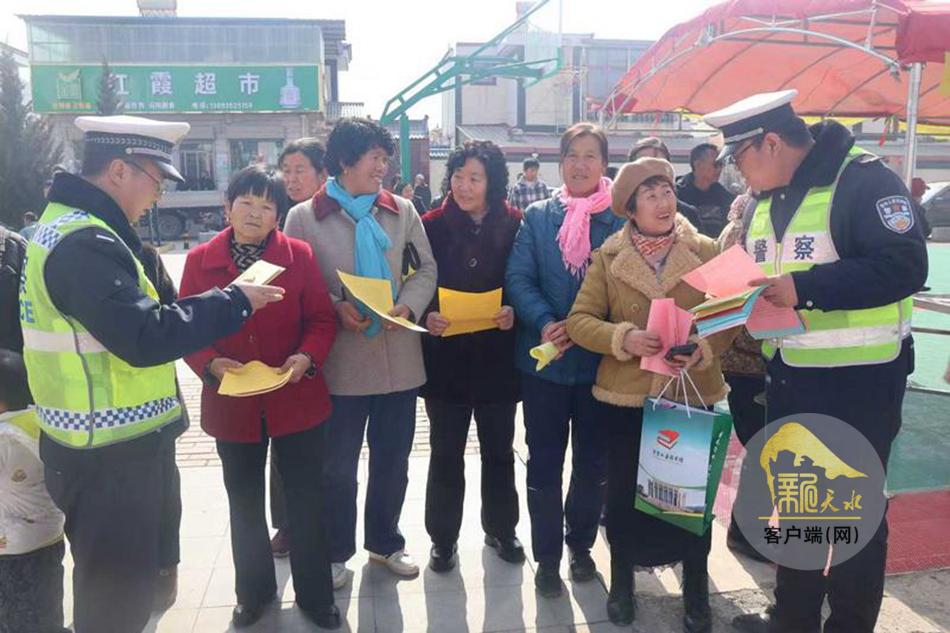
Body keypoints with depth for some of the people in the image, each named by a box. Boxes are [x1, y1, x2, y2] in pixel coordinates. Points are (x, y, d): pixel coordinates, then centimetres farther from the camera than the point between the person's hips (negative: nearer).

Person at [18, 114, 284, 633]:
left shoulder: (71, 226, 12)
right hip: (110, 454, -10)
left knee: (121, 583, 24)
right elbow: (146, 338, -28)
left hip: (108, 444, 10)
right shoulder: (85, 242, -22)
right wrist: (236, 301, -19)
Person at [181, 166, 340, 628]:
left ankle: (315, 595, 29)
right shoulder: (200, 260, -1)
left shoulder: (300, 255, -4)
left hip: (297, 400, -1)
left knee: (305, 501, 10)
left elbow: (322, 318, -4)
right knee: (245, 504, 18)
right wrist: (212, 364, -19)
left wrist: (307, 357, -22)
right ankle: (254, 592, 40)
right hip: (232, 404, 2)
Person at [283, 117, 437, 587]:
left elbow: (425, 269, 5)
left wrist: (410, 305, -13)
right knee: (337, 465, 11)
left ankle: (385, 541, 37)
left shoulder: (402, 211, 6)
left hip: (399, 357, 3)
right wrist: (335, 308, -18)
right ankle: (336, 553, 32)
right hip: (341, 359, -2)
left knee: (393, 459, 15)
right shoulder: (304, 217, -1)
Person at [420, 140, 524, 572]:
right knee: (445, 452, 9)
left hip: (496, 355, 1)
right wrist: (426, 316, -19)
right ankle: (443, 538, 27)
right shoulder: (432, 226, -4)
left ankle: (501, 529, 35)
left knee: (498, 449, 15)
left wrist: (513, 312, -17)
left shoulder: (515, 225, -4)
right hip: (445, 354, -1)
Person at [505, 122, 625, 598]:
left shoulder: (621, 219, 0)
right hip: (545, 357, 0)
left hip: (600, 359, 0)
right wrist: (545, 323, -22)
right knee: (544, 461, 7)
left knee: (593, 459, 14)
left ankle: (580, 543, 36)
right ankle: (546, 556, 23)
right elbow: (518, 279, -6)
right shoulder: (538, 216, 3)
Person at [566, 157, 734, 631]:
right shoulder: (609, 256, -1)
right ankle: (622, 583, 35)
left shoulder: (706, 251, -1)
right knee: (624, 492, 10)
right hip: (627, 394, 0)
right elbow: (579, 320, -4)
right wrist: (626, 338, -20)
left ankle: (696, 592, 32)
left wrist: (703, 349, -20)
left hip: (693, 392, 0)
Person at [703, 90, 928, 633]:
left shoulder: (863, 179, -15)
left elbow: (904, 266, -25)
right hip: (788, 379, 8)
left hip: (859, 380, -8)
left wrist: (804, 288, -30)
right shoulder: (768, 199, 10)